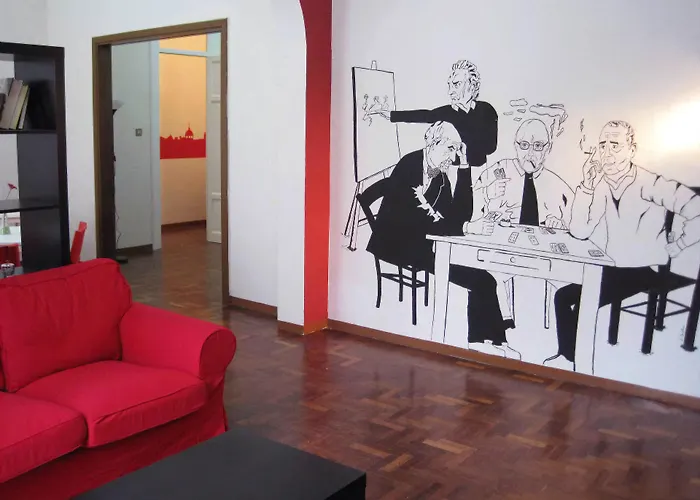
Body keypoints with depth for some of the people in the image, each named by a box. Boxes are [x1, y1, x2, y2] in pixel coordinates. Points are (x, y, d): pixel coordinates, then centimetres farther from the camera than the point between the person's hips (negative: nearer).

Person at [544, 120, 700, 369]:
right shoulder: (602, 184, -1)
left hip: (642, 270, -6)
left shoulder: (650, 184, -19)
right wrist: (587, 185, -17)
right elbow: (579, 232, -9)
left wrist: (674, 246, -14)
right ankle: (566, 357, 12)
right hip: (613, 266, 6)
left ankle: (576, 364, 4)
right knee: (563, 295, -2)